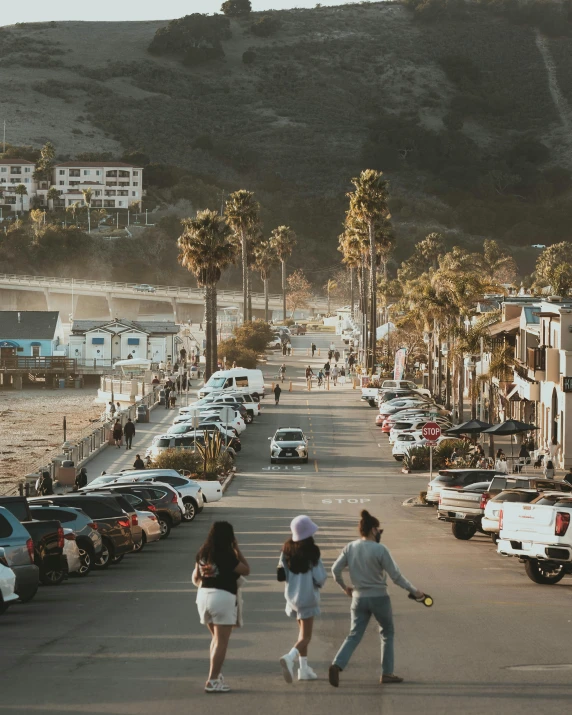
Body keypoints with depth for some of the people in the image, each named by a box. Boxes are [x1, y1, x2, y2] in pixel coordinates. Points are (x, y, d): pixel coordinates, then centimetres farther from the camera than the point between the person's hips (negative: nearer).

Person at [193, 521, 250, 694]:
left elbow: (196, 577, 17)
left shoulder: (202, 554, 5)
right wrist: (237, 551, 1)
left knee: (216, 638, 21)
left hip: (203, 595, 7)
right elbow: (246, 570, -3)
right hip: (223, 597, -7)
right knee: (221, 642, -2)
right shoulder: (227, 557, -15)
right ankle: (212, 681, -6)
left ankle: (215, 676, 22)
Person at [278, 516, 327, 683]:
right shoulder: (311, 551, -16)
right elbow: (320, 577, -15)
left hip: (291, 595, 6)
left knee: (303, 632, 22)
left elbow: (281, 576, -1)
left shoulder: (287, 550, -3)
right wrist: (320, 582, 7)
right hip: (307, 596, -6)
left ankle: (304, 668, 23)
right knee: (306, 636, -3)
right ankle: (290, 657, -30)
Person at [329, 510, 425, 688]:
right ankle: (387, 673, 18)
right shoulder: (380, 550, -15)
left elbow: (335, 569, 0)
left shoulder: (350, 548, -2)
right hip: (379, 598, -4)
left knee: (354, 635, 6)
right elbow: (395, 576, -14)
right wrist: (414, 591, -3)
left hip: (359, 598, 4)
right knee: (387, 633, 16)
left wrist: (344, 587, 18)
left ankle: (337, 665, -16)